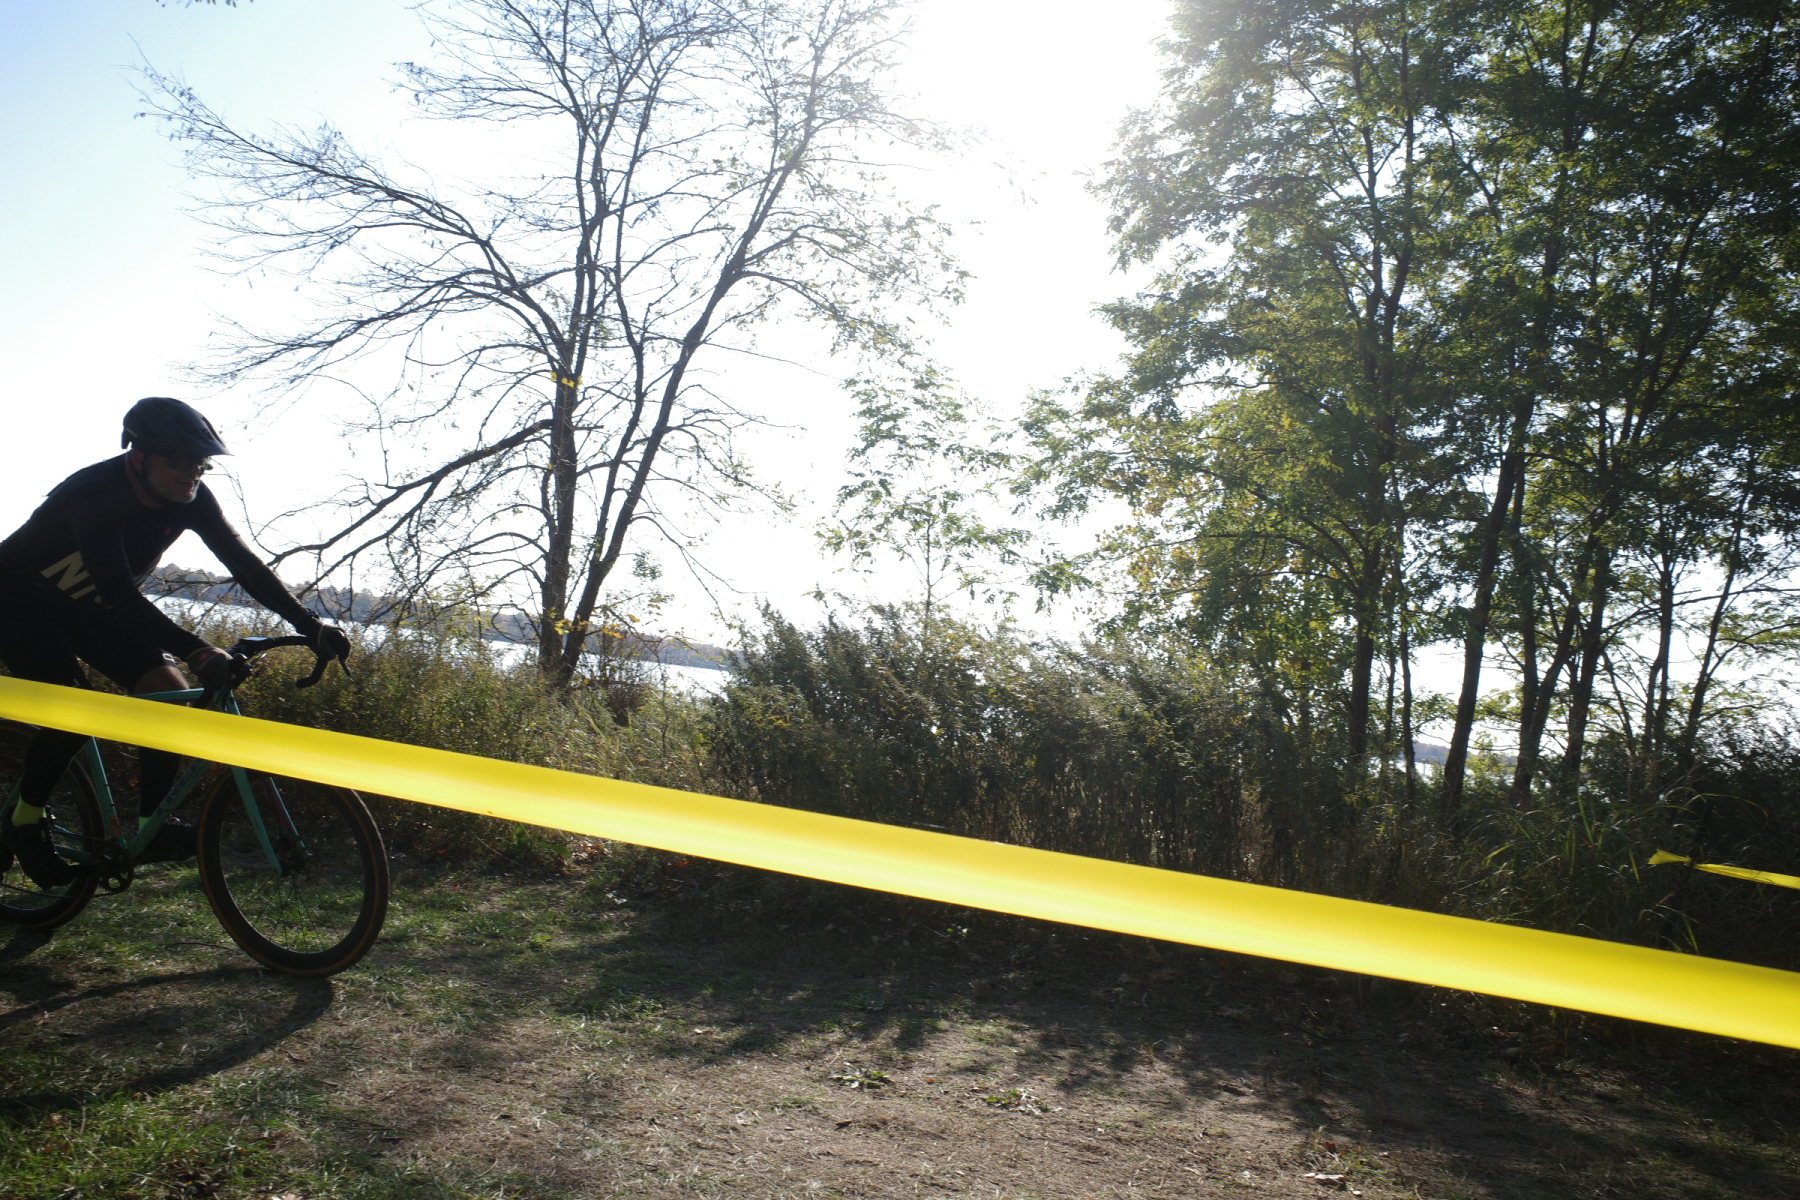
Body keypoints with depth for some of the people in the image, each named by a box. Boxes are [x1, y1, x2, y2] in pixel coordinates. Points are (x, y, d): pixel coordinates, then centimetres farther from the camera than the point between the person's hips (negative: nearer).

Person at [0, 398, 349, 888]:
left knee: (172, 694, -12)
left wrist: (312, 626, -27)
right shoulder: (97, 493, -35)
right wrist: (196, 652, -56)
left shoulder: (190, 498, -17)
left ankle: (153, 827, -3)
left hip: (88, 609, 6)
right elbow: (118, 591, -45)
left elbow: (244, 563, -16)